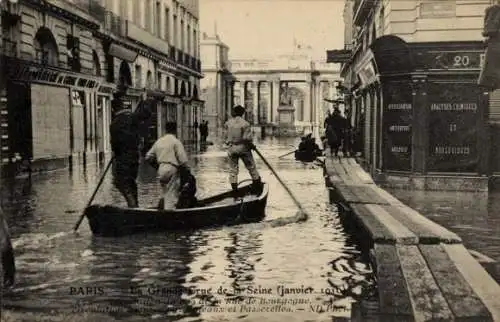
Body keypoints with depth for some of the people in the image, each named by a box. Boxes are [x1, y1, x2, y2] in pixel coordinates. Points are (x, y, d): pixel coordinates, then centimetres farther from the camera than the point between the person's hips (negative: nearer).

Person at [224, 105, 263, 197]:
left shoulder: (228, 123, 0)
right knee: (251, 167, 11)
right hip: (243, 148, -3)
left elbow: (226, 137, 2)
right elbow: (247, 139, -16)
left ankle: (235, 190, 8)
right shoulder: (245, 124, -13)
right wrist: (252, 146, 1)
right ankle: (258, 185, 18)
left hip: (231, 149, 3)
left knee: (233, 170, 8)